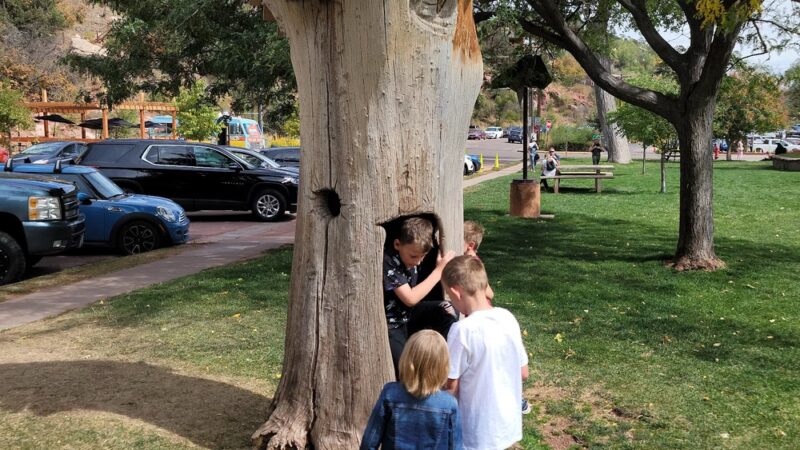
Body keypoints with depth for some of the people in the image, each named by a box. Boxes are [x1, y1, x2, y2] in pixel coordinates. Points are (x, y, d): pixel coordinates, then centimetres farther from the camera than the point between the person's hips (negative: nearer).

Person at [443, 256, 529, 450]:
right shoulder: (508, 318, -5)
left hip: (478, 434, -6)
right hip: (509, 425, 6)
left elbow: (451, 387, -15)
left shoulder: (463, 330, -24)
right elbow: (523, 373, 6)